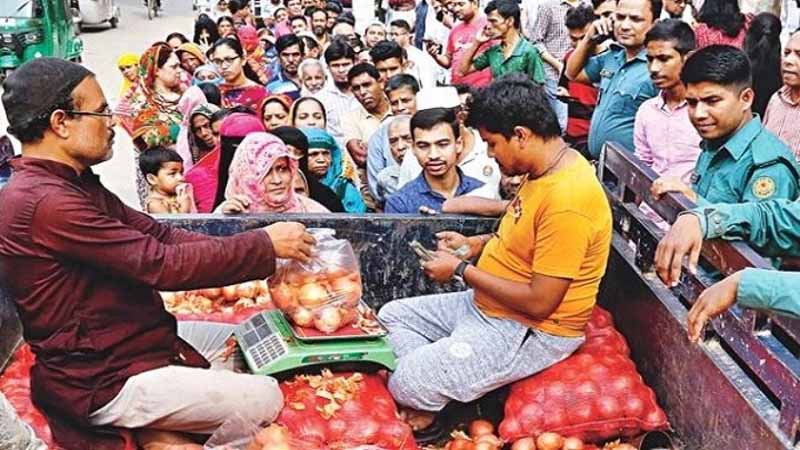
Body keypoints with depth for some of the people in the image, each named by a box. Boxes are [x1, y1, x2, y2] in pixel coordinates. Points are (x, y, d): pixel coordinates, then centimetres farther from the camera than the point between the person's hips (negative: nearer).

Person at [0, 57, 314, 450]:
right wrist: (265, 244, -16)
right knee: (265, 399, -9)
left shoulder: (73, 183, 8)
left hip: (129, 342, 10)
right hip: (104, 382, -10)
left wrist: (257, 248, -5)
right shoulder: (45, 202, -25)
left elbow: (161, 235, 5)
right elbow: (162, 264, -25)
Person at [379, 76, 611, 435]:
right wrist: (477, 244, 6)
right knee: (393, 315, 13)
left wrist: (462, 270, -18)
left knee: (405, 386, -19)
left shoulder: (567, 198, -29)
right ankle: (438, 386, -3)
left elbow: (540, 301, -28)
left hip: (532, 330, -10)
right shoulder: (543, 171, 2)